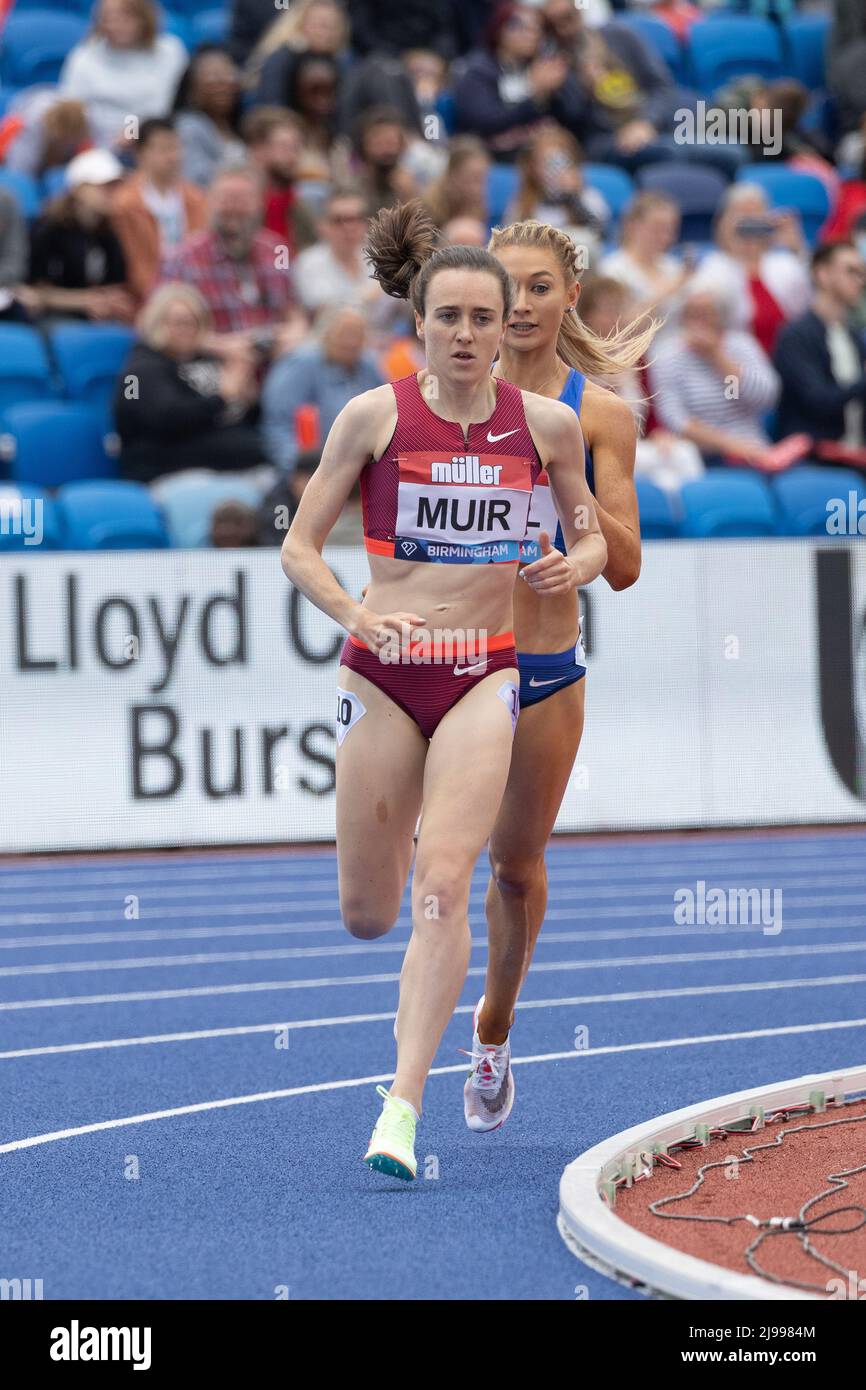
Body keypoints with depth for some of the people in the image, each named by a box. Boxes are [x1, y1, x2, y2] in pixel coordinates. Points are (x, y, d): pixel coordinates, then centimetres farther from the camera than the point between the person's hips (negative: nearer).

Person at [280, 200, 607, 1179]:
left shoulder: (546, 424, 2)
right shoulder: (375, 416, -3)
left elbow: (592, 534, 16)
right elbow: (299, 549, 0)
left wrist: (578, 564, -8)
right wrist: (356, 615, -18)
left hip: (484, 675, 0)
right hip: (383, 673, 0)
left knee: (442, 887, -17)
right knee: (367, 918, 6)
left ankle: (402, 1111, -17)